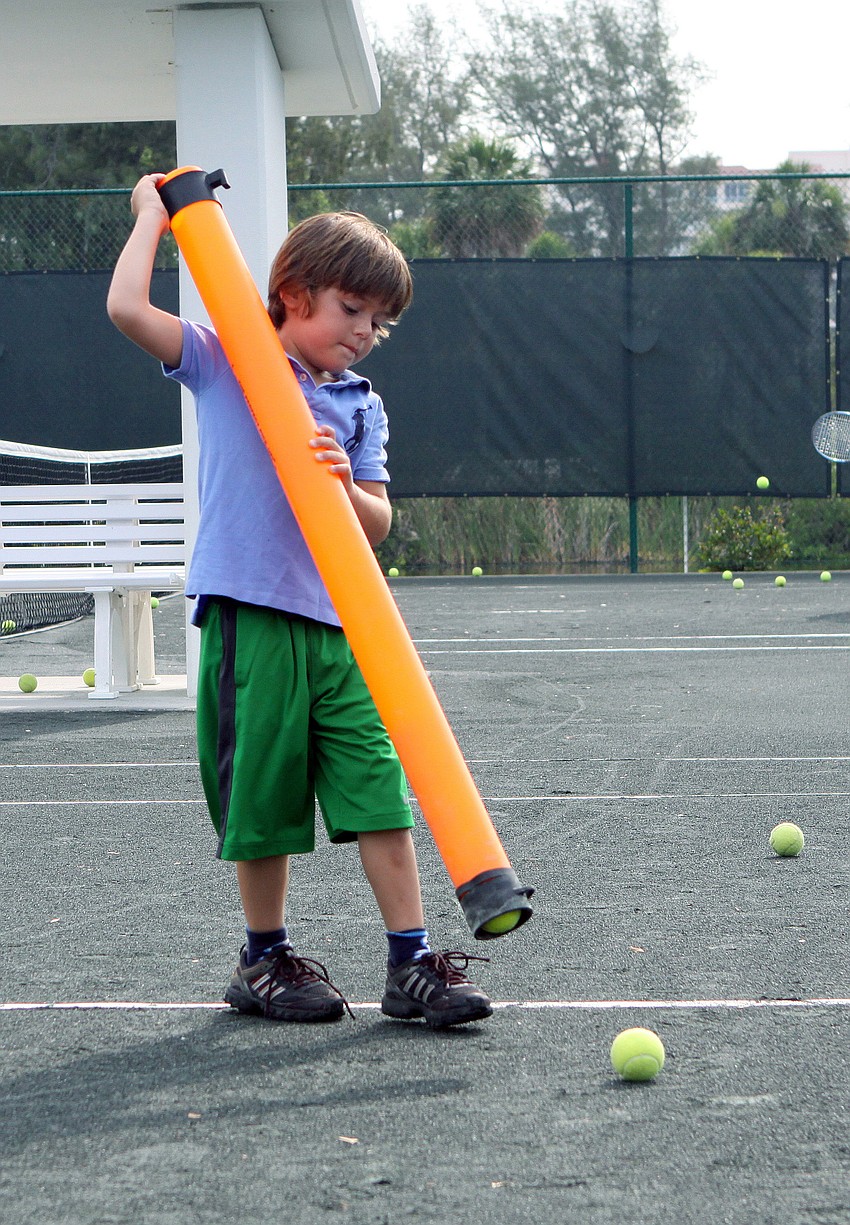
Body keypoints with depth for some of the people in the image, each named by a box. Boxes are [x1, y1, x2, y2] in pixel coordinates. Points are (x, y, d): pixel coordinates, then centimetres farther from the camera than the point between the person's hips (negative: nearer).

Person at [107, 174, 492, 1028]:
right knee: (263, 799, 4)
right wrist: (153, 216, 0)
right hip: (250, 615, -4)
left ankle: (411, 964, 5)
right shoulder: (224, 364, 3)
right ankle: (264, 960, 21)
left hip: (341, 624, 4)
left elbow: (378, 525, 9)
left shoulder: (361, 405, 14)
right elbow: (127, 307, -12)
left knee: (381, 793, -1)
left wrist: (345, 485, -12)